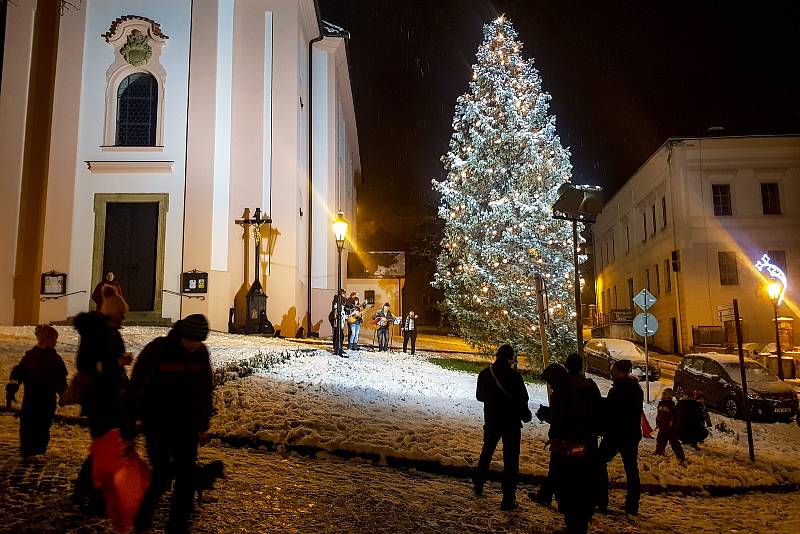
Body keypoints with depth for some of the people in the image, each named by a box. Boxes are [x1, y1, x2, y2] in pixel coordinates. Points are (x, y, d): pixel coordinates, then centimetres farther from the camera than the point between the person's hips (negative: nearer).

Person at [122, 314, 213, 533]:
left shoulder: (201, 353, -4)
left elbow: (204, 391, 8)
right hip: (156, 423, -4)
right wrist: (128, 429, -11)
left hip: (185, 425, 4)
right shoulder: (156, 350, -17)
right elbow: (134, 390, -13)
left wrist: (203, 426, 11)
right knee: (161, 473, -5)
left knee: (187, 474, 2)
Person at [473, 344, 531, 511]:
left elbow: (480, 396, 8)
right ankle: (508, 499, 5)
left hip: (491, 421, 4)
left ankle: (478, 485, 35)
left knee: (486, 453, 24)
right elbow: (523, 398, -14)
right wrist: (525, 414, 5)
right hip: (511, 422, -4)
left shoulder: (485, 374, -4)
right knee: (511, 460, 4)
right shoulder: (514, 375, -18)